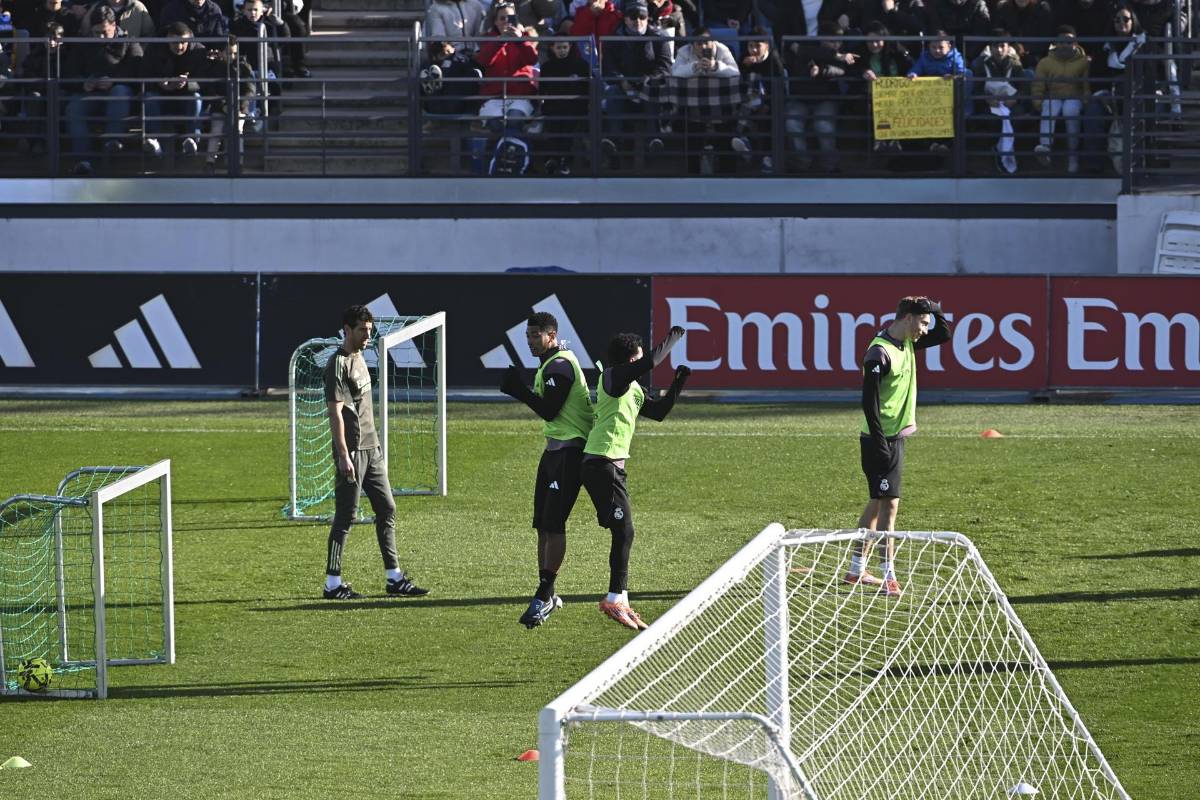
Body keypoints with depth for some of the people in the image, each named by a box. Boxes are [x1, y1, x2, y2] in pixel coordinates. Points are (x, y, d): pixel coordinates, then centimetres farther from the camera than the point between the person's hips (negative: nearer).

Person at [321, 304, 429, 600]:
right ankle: (333, 584, 1)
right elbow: (335, 412, -18)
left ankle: (394, 578, 13)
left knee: (387, 510, 9)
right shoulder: (338, 364, -13)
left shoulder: (358, 358, 15)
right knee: (345, 517, -5)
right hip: (353, 451, -9)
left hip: (371, 449, 9)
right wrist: (344, 456, -22)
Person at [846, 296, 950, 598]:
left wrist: (936, 311, 2)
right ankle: (888, 577, -10)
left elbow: (943, 335, 22)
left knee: (877, 502, 14)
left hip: (896, 437, 10)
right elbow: (869, 402, -21)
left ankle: (856, 569, 22)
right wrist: (880, 444, -22)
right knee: (889, 504, -10)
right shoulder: (880, 352, -19)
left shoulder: (907, 344, 8)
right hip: (882, 439, -10)